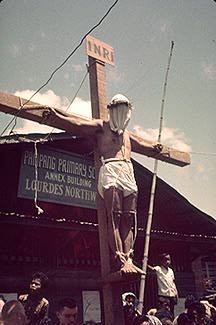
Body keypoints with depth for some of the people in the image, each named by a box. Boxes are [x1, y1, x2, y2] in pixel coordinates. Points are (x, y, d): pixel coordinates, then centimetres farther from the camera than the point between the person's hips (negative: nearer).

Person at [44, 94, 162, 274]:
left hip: (129, 173, 6)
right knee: (114, 218, -15)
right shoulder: (101, 127, 13)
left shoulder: (127, 135, 32)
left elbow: (140, 144, 51)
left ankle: (129, 259, -11)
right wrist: (56, 116, -15)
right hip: (110, 170, -6)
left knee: (128, 220, -6)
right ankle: (121, 261, -19)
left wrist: (153, 147, 64)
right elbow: (78, 125, -1)